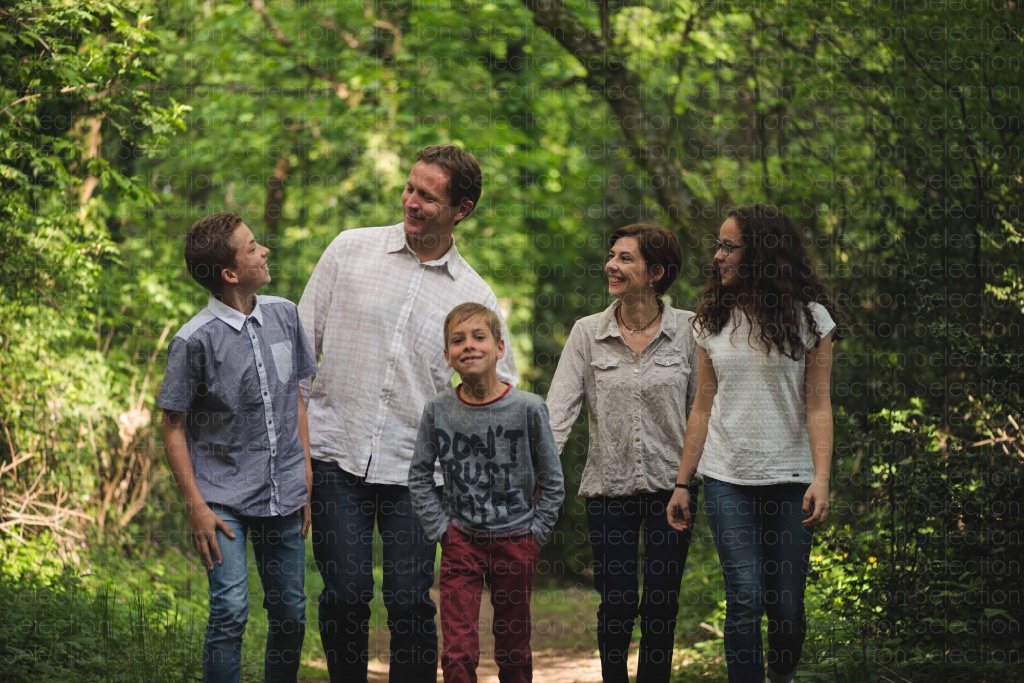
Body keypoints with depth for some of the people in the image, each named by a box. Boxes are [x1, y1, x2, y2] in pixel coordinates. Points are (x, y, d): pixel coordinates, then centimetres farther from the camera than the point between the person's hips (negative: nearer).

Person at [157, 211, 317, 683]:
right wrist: (195, 506, -9)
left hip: (283, 493, 5)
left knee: (290, 613, 9)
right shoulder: (195, 340, -12)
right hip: (225, 497, -5)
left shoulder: (284, 316, 3)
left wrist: (307, 479, 11)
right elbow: (173, 428, -6)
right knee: (230, 612, -13)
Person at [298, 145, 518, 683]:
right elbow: (302, 342, 8)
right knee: (345, 595, -3)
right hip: (336, 455, 0)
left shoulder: (475, 297, 6)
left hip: (412, 467, 0)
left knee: (410, 602, -3)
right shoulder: (350, 251, 4)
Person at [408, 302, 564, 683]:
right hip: (461, 542, 0)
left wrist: (535, 533, -3)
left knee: (514, 650, 11)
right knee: (458, 652, -6)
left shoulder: (528, 409, -8)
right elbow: (419, 477, 7)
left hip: (516, 542, 0)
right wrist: (441, 528, 1)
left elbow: (552, 481, 1)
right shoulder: (438, 411, -4)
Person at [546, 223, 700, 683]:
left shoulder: (687, 330, -1)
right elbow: (559, 407, -5)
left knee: (661, 605, 2)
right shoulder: (587, 333, 1)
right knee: (617, 605, -1)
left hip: (670, 482, -1)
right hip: (608, 485, 1)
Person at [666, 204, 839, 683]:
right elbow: (703, 407, 12)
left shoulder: (808, 317, 0)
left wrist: (821, 478, -14)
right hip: (727, 479, 2)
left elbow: (818, 406, -3)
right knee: (746, 599, -11)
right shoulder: (714, 320, 9)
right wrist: (682, 483, 9)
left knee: (787, 607, 1)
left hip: (788, 479, -2)